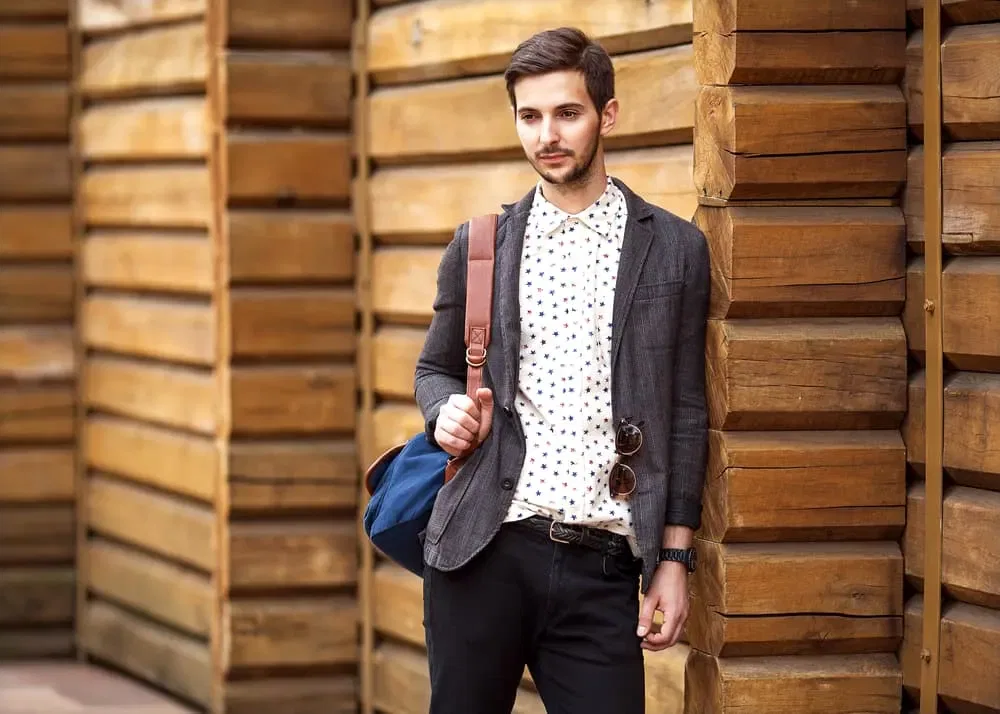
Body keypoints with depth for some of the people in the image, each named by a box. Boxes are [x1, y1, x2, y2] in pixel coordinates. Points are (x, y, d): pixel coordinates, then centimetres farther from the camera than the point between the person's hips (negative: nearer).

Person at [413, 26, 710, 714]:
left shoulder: (674, 248, 6)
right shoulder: (481, 244, 9)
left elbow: (684, 414, 7)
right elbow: (436, 369, 20)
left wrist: (675, 560, 2)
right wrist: (448, 411, -4)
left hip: (603, 564, -1)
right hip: (485, 551, 1)